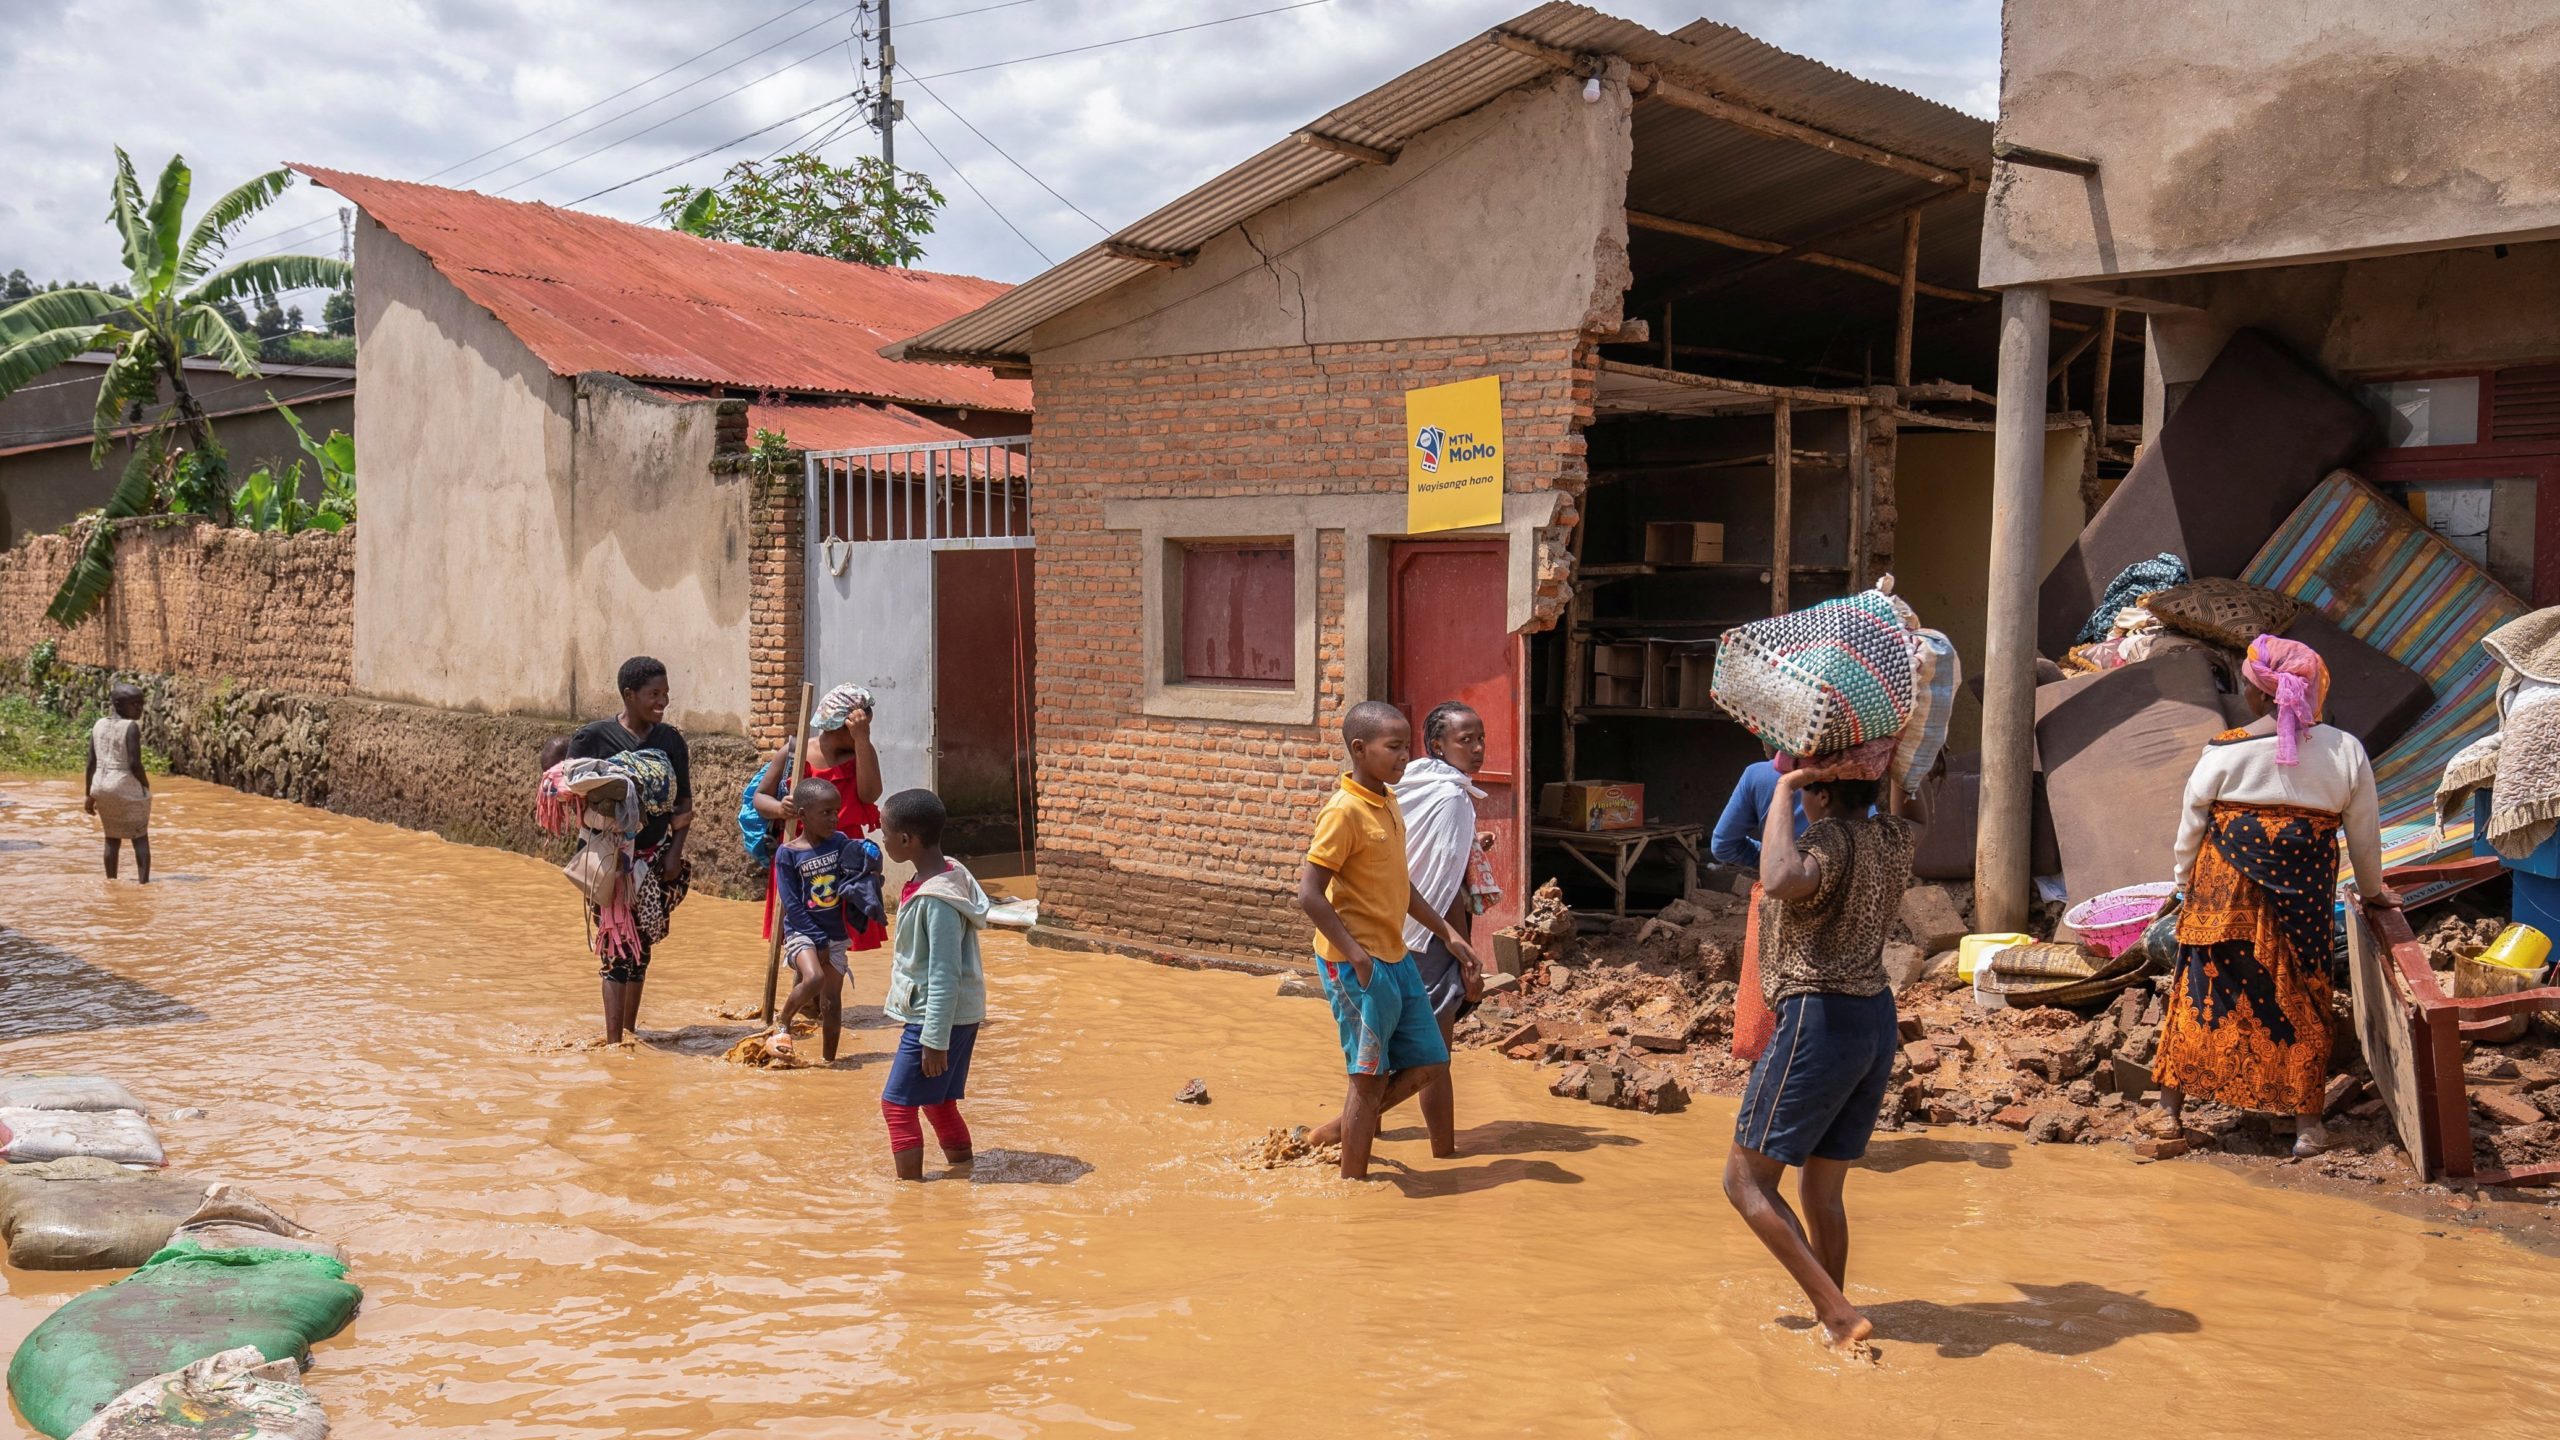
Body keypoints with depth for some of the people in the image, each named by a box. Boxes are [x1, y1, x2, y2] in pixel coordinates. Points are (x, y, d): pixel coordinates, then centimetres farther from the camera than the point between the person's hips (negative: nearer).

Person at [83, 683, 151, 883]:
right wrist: (146, 786, -3)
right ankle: (144, 883, -5)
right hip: (127, 787, -6)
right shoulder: (131, 727, -13)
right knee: (140, 837, 3)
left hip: (102, 787, 6)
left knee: (112, 837, 17)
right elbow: (134, 763, -19)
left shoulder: (99, 725, 7)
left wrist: (89, 795, 11)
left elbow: (91, 763, 7)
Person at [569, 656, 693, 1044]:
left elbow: (684, 802, 8)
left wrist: (674, 852, -1)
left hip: (656, 856, 4)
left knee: (642, 944, 10)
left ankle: (630, 1029, 23)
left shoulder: (671, 739, 4)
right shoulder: (593, 736, -7)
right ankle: (613, 1040, -5)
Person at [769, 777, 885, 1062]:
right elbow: (792, 904, -12)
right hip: (802, 930, -4)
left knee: (832, 1001, 5)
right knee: (814, 978, -29)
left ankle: (829, 1061, 19)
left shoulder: (840, 842, 1)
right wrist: (818, 941, -14)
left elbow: (855, 884, 5)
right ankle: (782, 1023, -3)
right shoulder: (788, 853, -11)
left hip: (836, 934, 4)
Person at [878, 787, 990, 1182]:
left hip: (939, 1018, -10)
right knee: (938, 1102, 19)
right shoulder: (948, 875, 5)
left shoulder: (936, 899, -24)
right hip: (959, 1015, 10)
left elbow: (945, 975, -24)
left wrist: (935, 1040, -20)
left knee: (897, 1105, -2)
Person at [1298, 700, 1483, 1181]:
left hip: (1394, 958, 9)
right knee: (1370, 1076, 0)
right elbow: (1309, 894, -21)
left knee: (1429, 1064, 13)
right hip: (1357, 964, -9)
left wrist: (1447, 933, 17)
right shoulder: (1344, 811, -17)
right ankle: (1353, 1183, 14)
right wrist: (1355, 955, -23)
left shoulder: (1387, 803, 10)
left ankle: (1336, 1133, 25)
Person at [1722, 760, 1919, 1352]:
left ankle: (1837, 1313, -8)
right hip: (1879, 1020, 9)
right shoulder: (1894, 837, 8)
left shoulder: (1832, 840, -16)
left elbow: (1781, 881, -39)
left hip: (1821, 1020, -9)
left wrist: (1783, 791, -28)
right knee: (1823, 1191, 17)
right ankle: (1831, 1318, 22)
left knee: (1746, 1179, 0)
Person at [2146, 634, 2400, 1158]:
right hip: (2304, 900, 1)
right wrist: (2372, 889, 25)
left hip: (2224, 897, -1)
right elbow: (2364, 833, 7)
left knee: (2202, 992, 9)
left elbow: (2191, 827, 0)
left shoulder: (2225, 754, -9)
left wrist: (2184, 885, 17)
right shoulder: (2346, 752, -3)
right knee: (2299, 999, 13)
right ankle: (2307, 1120, 17)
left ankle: (2170, 1110, 16)